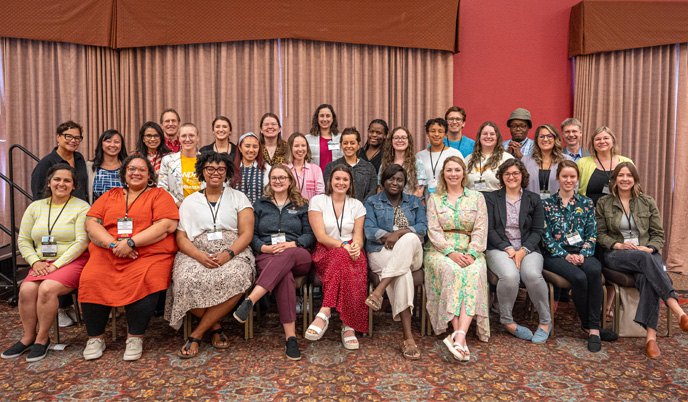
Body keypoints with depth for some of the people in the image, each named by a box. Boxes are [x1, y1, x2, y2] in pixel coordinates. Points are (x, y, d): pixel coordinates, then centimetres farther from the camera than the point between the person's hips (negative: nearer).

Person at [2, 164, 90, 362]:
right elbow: (23, 240, 12)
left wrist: (56, 265, -15)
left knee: (47, 288, -28)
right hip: (42, 263, 4)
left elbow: (81, 242, -9)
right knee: (26, 290, -22)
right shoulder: (35, 207, 13)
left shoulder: (81, 207, -2)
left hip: (73, 262, -4)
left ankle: (42, 338, -8)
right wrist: (36, 262, -4)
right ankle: (28, 337, -2)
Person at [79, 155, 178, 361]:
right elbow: (91, 223, 11)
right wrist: (113, 244, -9)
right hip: (107, 254, 4)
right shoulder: (110, 196, 22)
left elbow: (167, 225, -6)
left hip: (149, 254, -3)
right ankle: (95, 338, -3)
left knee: (144, 282, -31)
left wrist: (131, 242, -13)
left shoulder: (159, 195, 9)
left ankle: (135, 337, -11)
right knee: (90, 280, -22)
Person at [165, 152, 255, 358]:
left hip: (233, 254, -1)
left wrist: (228, 254, -16)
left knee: (238, 278, -35)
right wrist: (200, 256, -14)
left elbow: (247, 233, 2)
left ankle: (196, 334, -17)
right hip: (197, 255, 1)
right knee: (189, 280, -33)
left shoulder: (238, 197, 13)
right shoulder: (189, 201, 16)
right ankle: (215, 326, -6)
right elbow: (181, 237, 7)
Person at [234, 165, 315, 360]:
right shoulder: (259, 205, 22)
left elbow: (310, 235, 10)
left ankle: (250, 300, -48)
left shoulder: (301, 205, 20)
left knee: (286, 256, -40)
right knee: (284, 274, -37)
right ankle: (291, 336, -42)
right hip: (266, 257, 0)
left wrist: (291, 244, -9)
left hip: (298, 258, 1)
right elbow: (250, 234, 14)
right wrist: (264, 247, -7)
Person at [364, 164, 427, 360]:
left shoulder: (415, 202, 21)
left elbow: (422, 227, 4)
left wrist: (400, 233, -15)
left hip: (411, 255, 2)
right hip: (381, 253, -2)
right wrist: (389, 236, -18)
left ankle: (379, 290, -39)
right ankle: (407, 336, -36)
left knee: (410, 239, -36)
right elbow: (369, 230, 0)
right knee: (403, 274, -35)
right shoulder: (372, 202, 15)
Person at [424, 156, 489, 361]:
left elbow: (480, 230, 4)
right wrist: (451, 253, -15)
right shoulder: (434, 199, 13)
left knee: (474, 273, -33)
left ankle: (459, 335, -42)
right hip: (440, 251, -1)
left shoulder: (477, 197, 14)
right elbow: (434, 231, 1)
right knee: (452, 271, -34)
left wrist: (471, 254, -13)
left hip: (470, 252, 1)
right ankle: (460, 336, -37)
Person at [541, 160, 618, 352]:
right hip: (555, 254, -2)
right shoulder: (547, 204, 7)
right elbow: (546, 237, -1)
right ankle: (588, 325, -8)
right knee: (579, 277, -31)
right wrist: (566, 255, -13)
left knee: (594, 270, -32)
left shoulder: (586, 203, 15)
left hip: (581, 252, 2)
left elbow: (592, 234, 7)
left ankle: (593, 327, -26)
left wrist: (582, 254, -11)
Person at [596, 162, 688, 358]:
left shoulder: (648, 202, 14)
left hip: (647, 253, 2)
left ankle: (651, 335, -39)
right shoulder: (604, 203, 10)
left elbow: (659, 235, 11)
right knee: (645, 260, -37)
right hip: (615, 255, -2)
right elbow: (600, 234, 6)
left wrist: (649, 248, -10)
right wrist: (618, 245, -12)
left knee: (647, 278, -34)